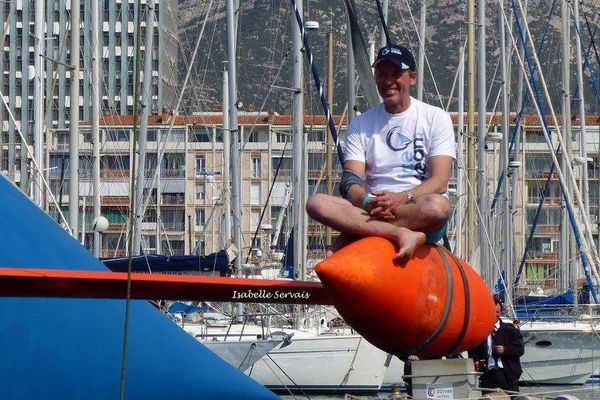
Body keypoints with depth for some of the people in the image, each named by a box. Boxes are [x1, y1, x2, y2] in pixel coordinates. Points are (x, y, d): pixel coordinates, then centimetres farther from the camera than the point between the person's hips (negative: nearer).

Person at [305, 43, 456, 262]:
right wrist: (368, 202, -22)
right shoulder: (361, 124, 14)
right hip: (371, 209, 2)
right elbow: (350, 181, 2)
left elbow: (439, 182, -4)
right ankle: (400, 233, -38)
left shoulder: (436, 117, 7)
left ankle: (349, 238, -32)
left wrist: (402, 198, -23)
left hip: (418, 212, -2)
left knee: (438, 205, -38)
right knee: (316, 203, -25)